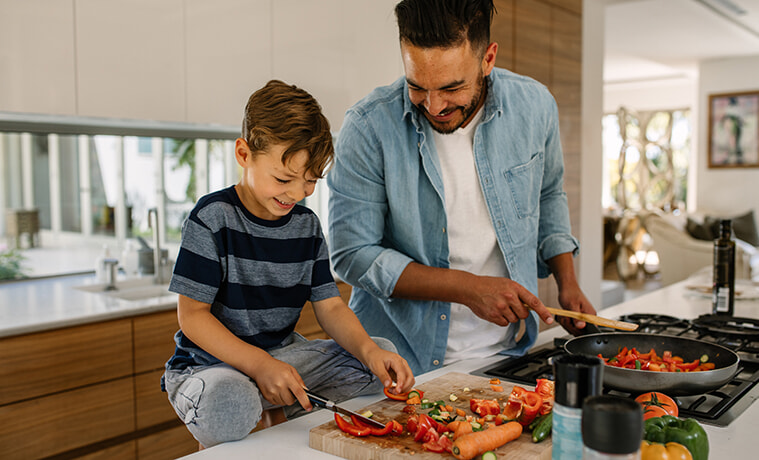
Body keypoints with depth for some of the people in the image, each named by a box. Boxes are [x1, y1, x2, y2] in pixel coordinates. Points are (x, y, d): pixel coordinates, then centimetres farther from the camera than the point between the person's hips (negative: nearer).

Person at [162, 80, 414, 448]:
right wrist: (259, 365, -26)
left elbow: (330, 307, 2)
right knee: (227, 405, -39)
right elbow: (192, 314, -15)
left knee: (383, 353, -6)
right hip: (210, 364, -5)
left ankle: (288, 413, -1)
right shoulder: (213, 218, -13)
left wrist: (368, 349, -18)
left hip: (282, 355, 6)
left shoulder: (307, 225, 3)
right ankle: (217, 446, -4)